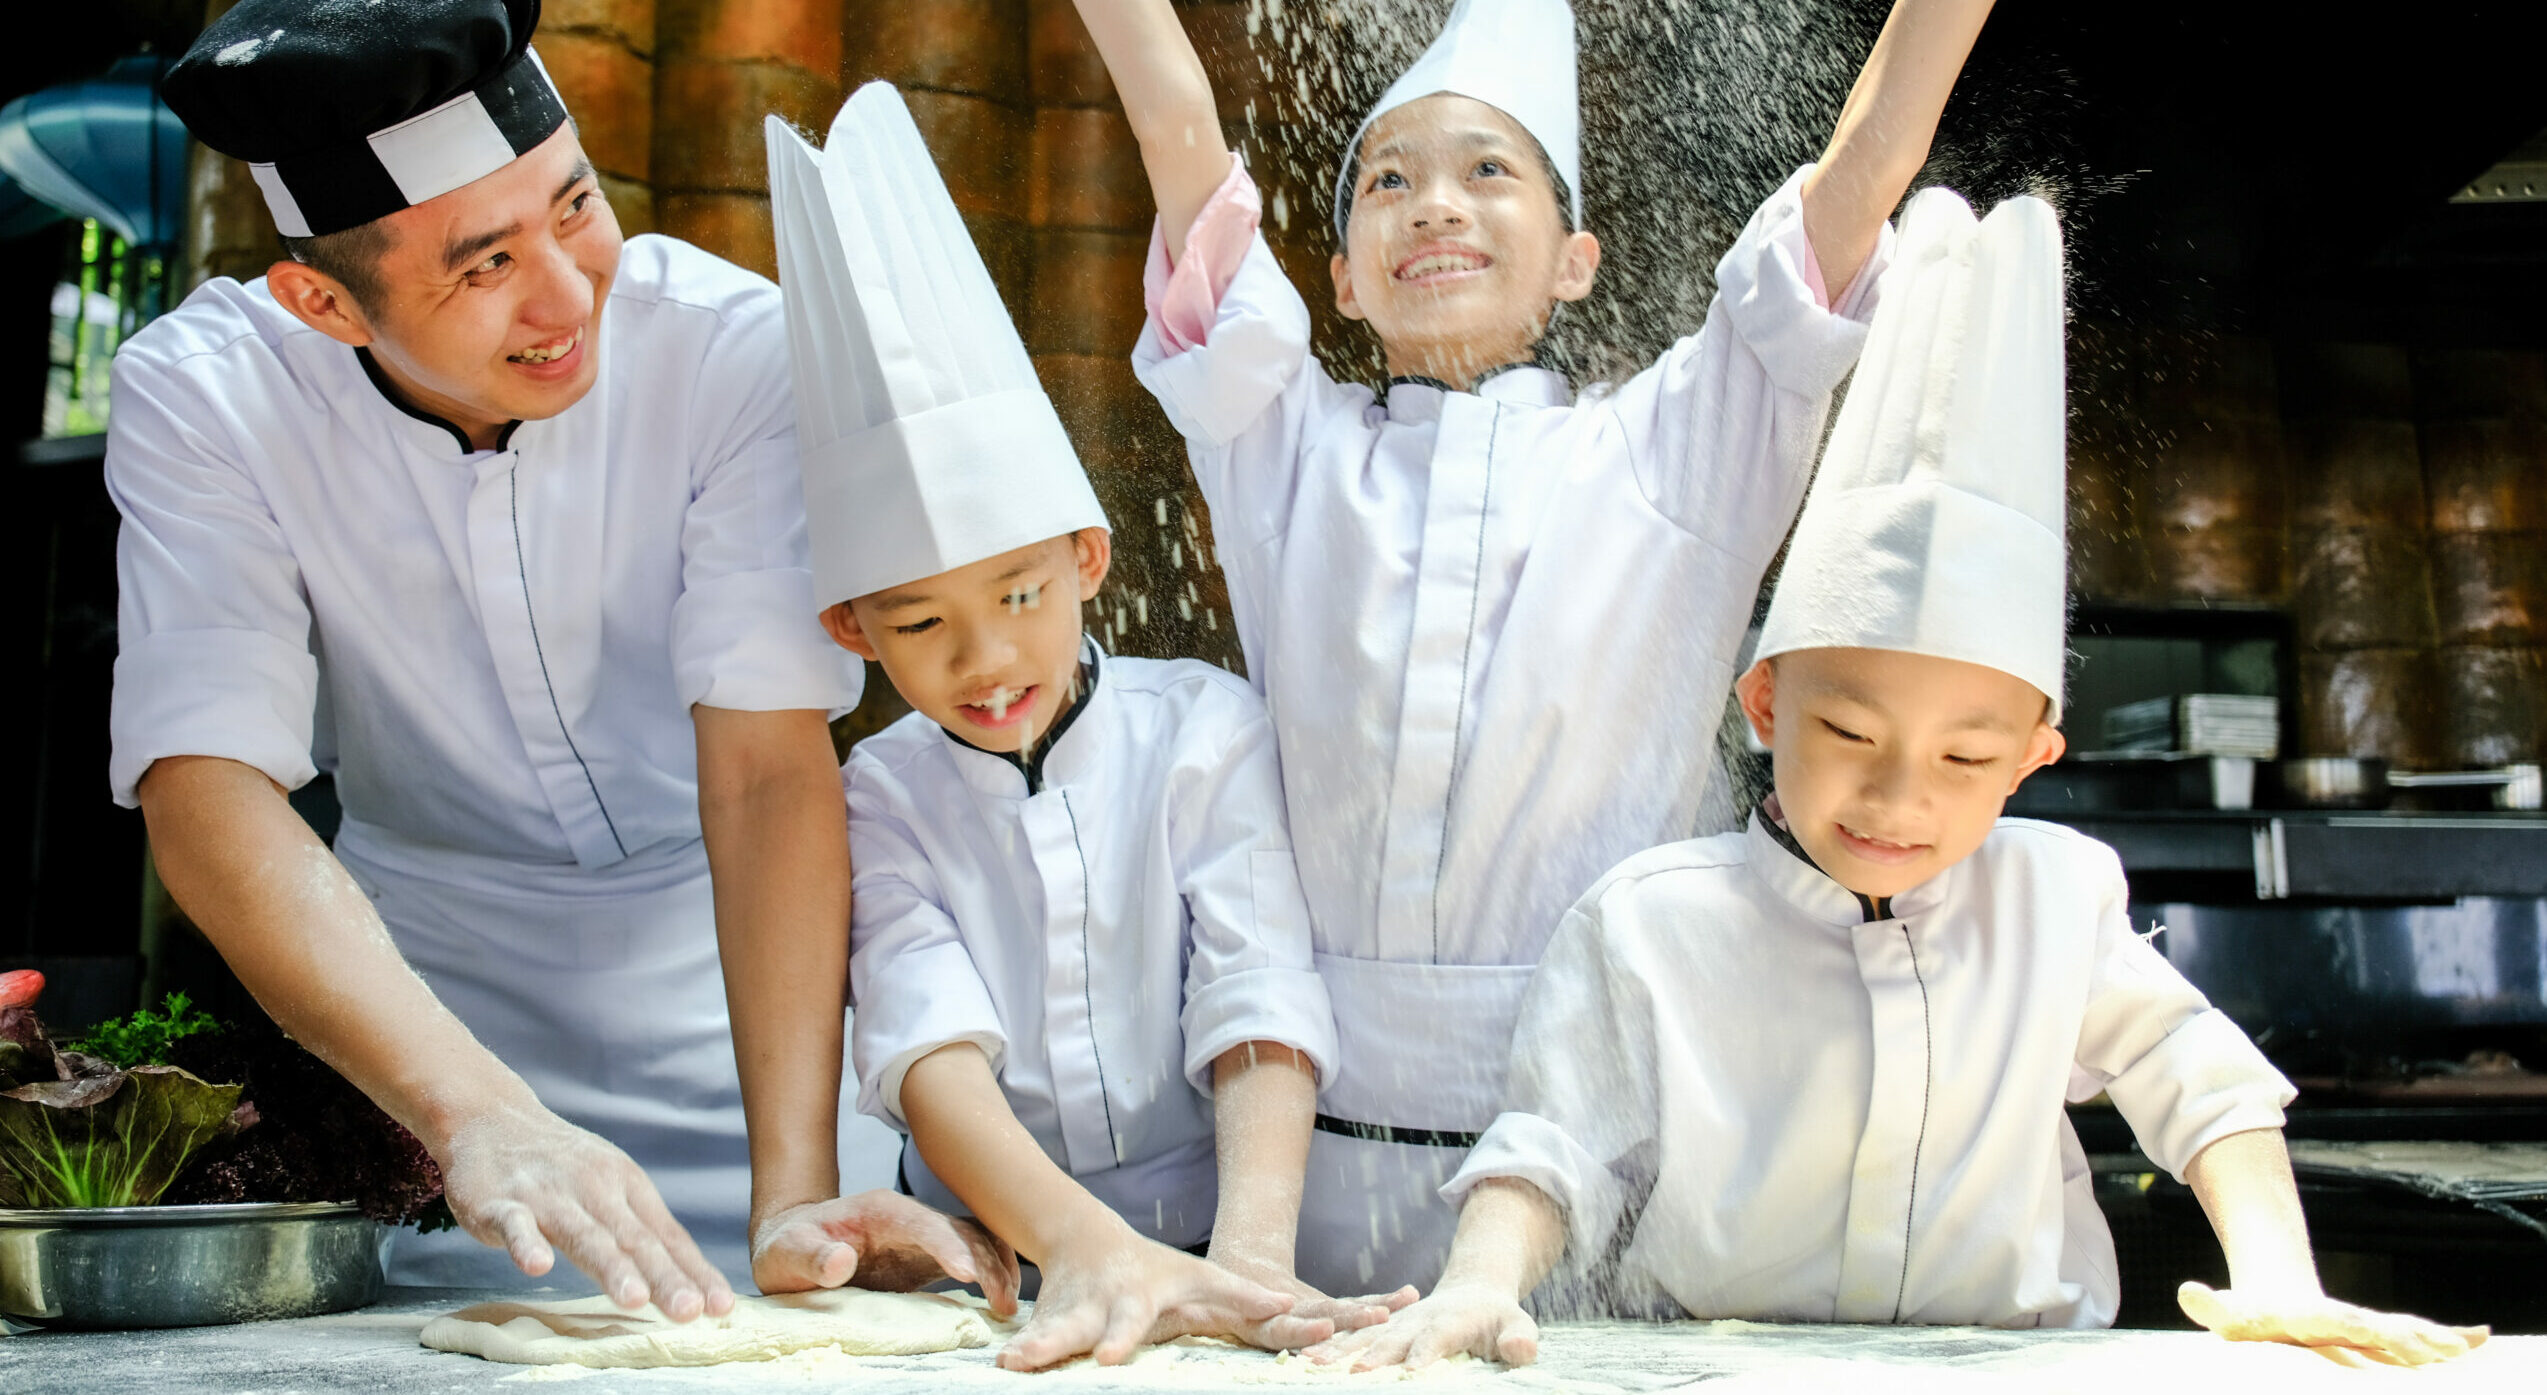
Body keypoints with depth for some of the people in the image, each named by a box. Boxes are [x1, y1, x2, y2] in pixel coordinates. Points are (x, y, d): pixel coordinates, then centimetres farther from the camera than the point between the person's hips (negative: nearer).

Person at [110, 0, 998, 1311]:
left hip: (726, 966, 0)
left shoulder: (732, 349, -24)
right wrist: (479, 1115, -44)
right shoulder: (200, 395, -19)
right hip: (430, 981, 1)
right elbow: (205, 789, -30)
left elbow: (771, 769, -29)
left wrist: (796, 1193, -38)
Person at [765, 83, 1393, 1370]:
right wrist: (1084, 1249, -28)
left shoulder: (1204, 732, 2)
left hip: (1203, 1252, -1)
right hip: (988, 1285, 1)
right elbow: (931, 1047, -11)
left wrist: (1249, 1255, -24)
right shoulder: (881, 797, 4)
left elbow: (1260, 1014, -7)